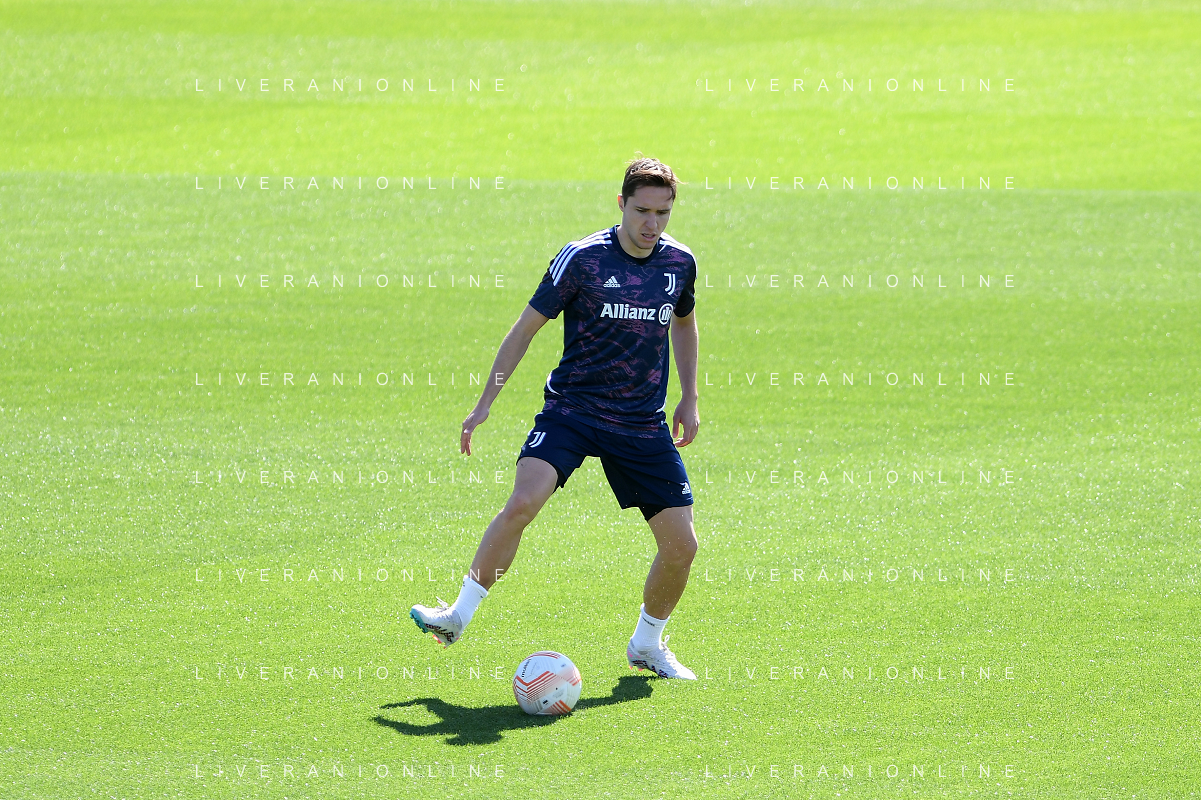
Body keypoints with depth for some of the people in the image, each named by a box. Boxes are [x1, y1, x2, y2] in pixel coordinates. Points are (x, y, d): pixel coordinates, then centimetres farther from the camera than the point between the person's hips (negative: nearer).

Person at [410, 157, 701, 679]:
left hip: (644, 425, 4)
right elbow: (526, 328, -2)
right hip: (572, 407, -4)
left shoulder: (679, 263, 3)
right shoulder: (582, 258, -10)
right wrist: (486, 401, -5)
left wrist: (689, 400, 20)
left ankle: (647, 645, 23)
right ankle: (460, 613, -14)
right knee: (523, 502, -28)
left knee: (681, 544, -2)